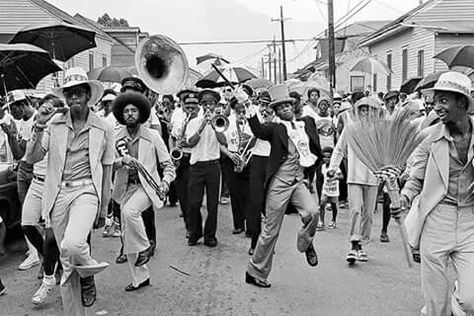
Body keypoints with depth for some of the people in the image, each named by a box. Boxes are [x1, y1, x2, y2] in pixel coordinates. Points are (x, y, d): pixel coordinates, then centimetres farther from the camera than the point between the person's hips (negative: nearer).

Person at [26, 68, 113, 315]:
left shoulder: (103, 128, 4)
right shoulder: (54, 125, 7)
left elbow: (106, 172, 7)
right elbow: (32, 159, 1)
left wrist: (103, 210, 6)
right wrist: (38, 127, -12)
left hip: (86, 191, -2)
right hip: (58, 194, 3)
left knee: (72, 245, -28)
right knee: (67, 265, 6)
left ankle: (87, 274, 6)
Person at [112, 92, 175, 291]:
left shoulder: (152, 136, 0)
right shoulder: (116, 138, 4)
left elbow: (168, 165, 2)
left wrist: (165, 182, -16)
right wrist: (120, 161, -26)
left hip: (146, 186, -4)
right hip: (126, 188, 4)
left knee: (130, 211, -33)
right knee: (127, 235, 6)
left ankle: (144, 247, -7)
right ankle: (140, 278, 22)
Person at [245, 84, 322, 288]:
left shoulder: (306, 124, 10)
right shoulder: (275, 128, -4)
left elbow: (315, 148, 25)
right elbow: (259, 131, -26)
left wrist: (311, 158, 12)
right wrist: (252, 116, -40)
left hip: (299, 182, 4)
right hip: (279, 184, -4)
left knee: (312, 212, -24)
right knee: (271, 231, 2)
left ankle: (306, 243, 9)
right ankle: (255, 272, 19)